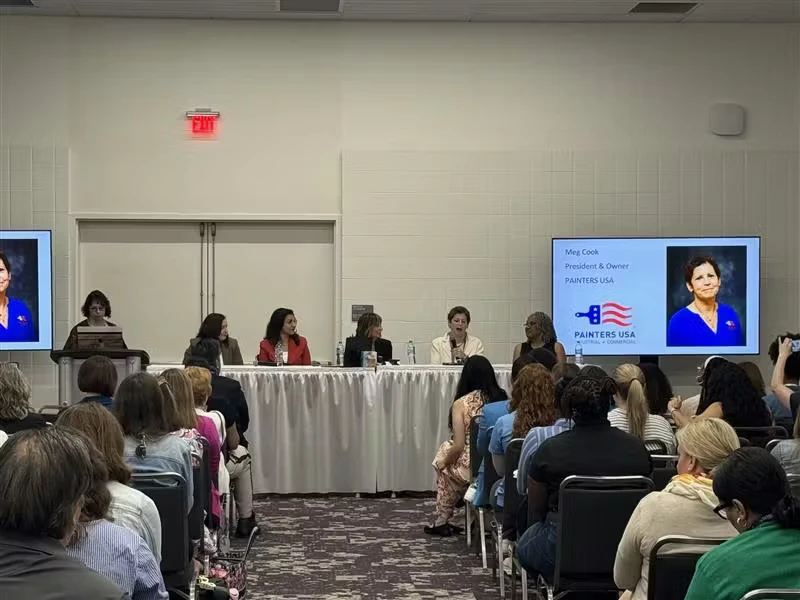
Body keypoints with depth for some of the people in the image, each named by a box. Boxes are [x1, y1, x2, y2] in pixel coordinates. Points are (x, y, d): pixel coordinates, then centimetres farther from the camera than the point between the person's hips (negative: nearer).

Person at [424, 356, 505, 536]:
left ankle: (441, 521, 36)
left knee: (445, 468, 29)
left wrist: (444, 462, 7)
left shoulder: (461, 404, -12)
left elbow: (459, 446, -14)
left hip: (471, 467, -3)